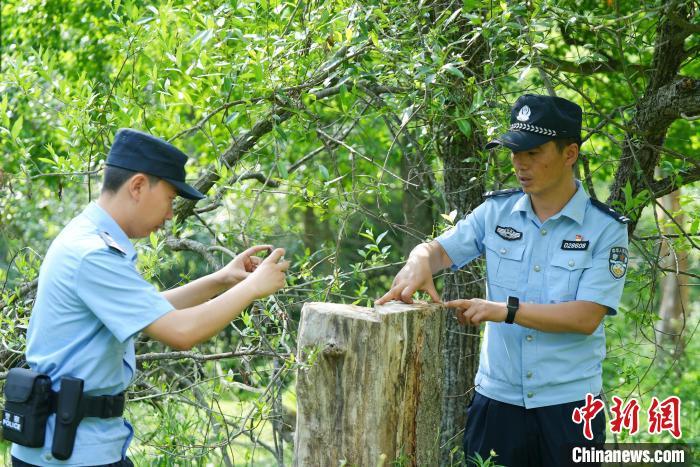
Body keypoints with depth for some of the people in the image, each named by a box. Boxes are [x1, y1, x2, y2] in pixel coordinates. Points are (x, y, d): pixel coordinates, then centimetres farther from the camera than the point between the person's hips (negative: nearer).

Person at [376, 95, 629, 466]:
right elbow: (439, 250, 3)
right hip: (497, 396, 3)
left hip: (569, 402, -2)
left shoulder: (605, 228, -7)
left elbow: (586, 317, -14)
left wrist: (506, 309, -21)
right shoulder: (497, 211, 4)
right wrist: (419, 262, -21)